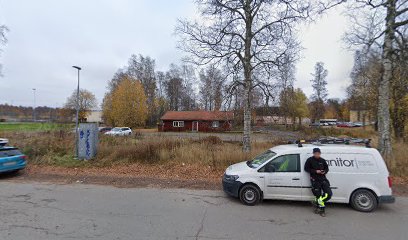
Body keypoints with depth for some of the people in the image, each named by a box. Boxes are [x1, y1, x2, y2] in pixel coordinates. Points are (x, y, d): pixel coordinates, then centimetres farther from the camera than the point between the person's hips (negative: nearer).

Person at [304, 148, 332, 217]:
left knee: (329, 193, -6)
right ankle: (322, 209, 18)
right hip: (315, 180, -4)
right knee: (318, 195, -1)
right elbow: (306, 168, -5)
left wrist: (324, 171, -5)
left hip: (323, 178, 4)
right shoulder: (310, 160, -3)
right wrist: (315, 171, -15)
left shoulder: (322, 160, 8)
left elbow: (327, 168, 18)